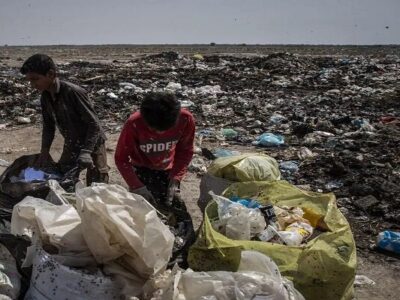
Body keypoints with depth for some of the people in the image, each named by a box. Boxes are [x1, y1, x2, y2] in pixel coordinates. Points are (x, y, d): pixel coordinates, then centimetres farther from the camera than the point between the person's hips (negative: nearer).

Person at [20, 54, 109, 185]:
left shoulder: (73, 92, -28)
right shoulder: (45, 97, -5)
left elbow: (94, 124, -25)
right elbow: (48, 126, 6)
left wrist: (86, 152, -31)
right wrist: (44, 151, -6)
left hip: (93, 144, -7)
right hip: (71, 145, 7)